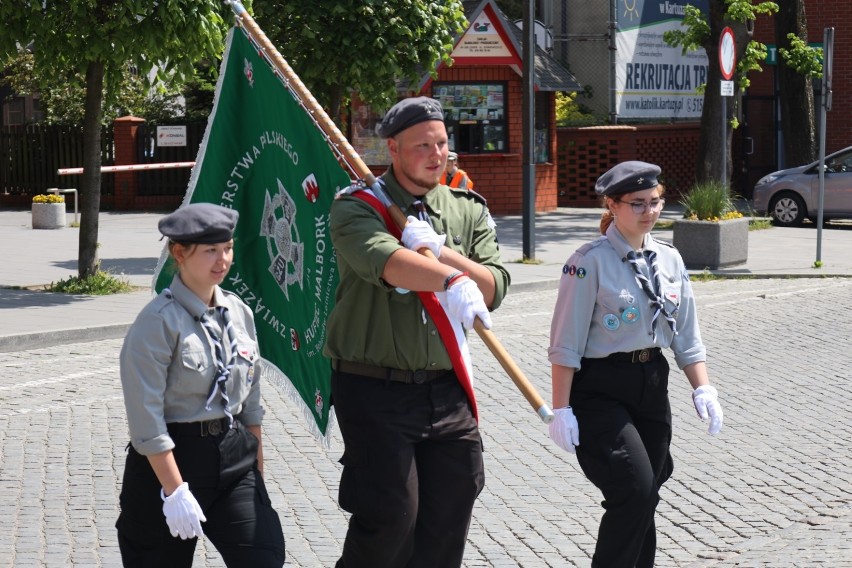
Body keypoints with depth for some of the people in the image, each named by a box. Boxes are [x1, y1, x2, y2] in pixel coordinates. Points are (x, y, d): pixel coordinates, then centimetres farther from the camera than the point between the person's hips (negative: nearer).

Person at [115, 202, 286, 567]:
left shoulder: (239, 313, 6)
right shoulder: (159, 321, -14)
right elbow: (147, 419, -17)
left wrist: (256, 468, 13)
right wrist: (175, 491, -18)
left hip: (233, 455, 5)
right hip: (171, 459, -5)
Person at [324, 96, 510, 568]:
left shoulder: (468, 210, 11)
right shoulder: (356, 208, -5)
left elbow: (494, 289, 1)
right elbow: (383, 260, -27)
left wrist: (441, 251, -15)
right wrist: (451, 281, -42)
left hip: (446, 388, 5)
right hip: (375, 388, -5)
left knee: (450, 512, 8)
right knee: (391, 512, -8)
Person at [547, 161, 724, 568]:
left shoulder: (669, 259, 7)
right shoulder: (591, 262, -13)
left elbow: (687, 336, 11)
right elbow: (566, 344, -12)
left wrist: (702, 388, -1)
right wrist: (561, 409, -14)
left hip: (652, 385, 7)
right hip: (601, 390, -6)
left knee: (643, 499, 11)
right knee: (634, 491, -17)